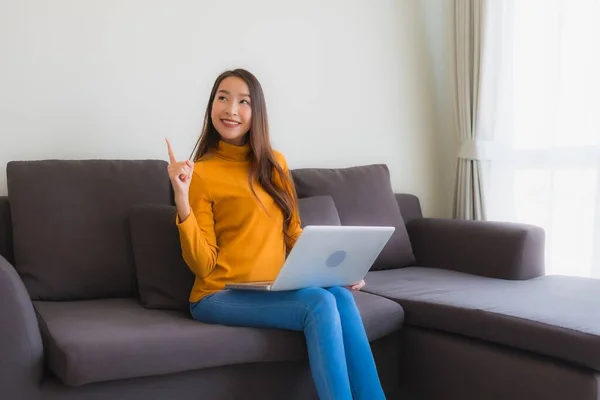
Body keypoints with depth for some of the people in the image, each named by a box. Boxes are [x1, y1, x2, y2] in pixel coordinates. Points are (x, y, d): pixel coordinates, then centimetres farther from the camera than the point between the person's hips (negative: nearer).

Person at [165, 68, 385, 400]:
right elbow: (202, 265, -10)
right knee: (320, 303, -28)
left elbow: (293, 234, 16)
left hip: (274, 290, 5)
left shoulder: (275, 163, 10)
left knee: (340, 294, -25)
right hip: (220, 295, -5)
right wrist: (182, 201, -23)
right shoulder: (200, 173, -6)